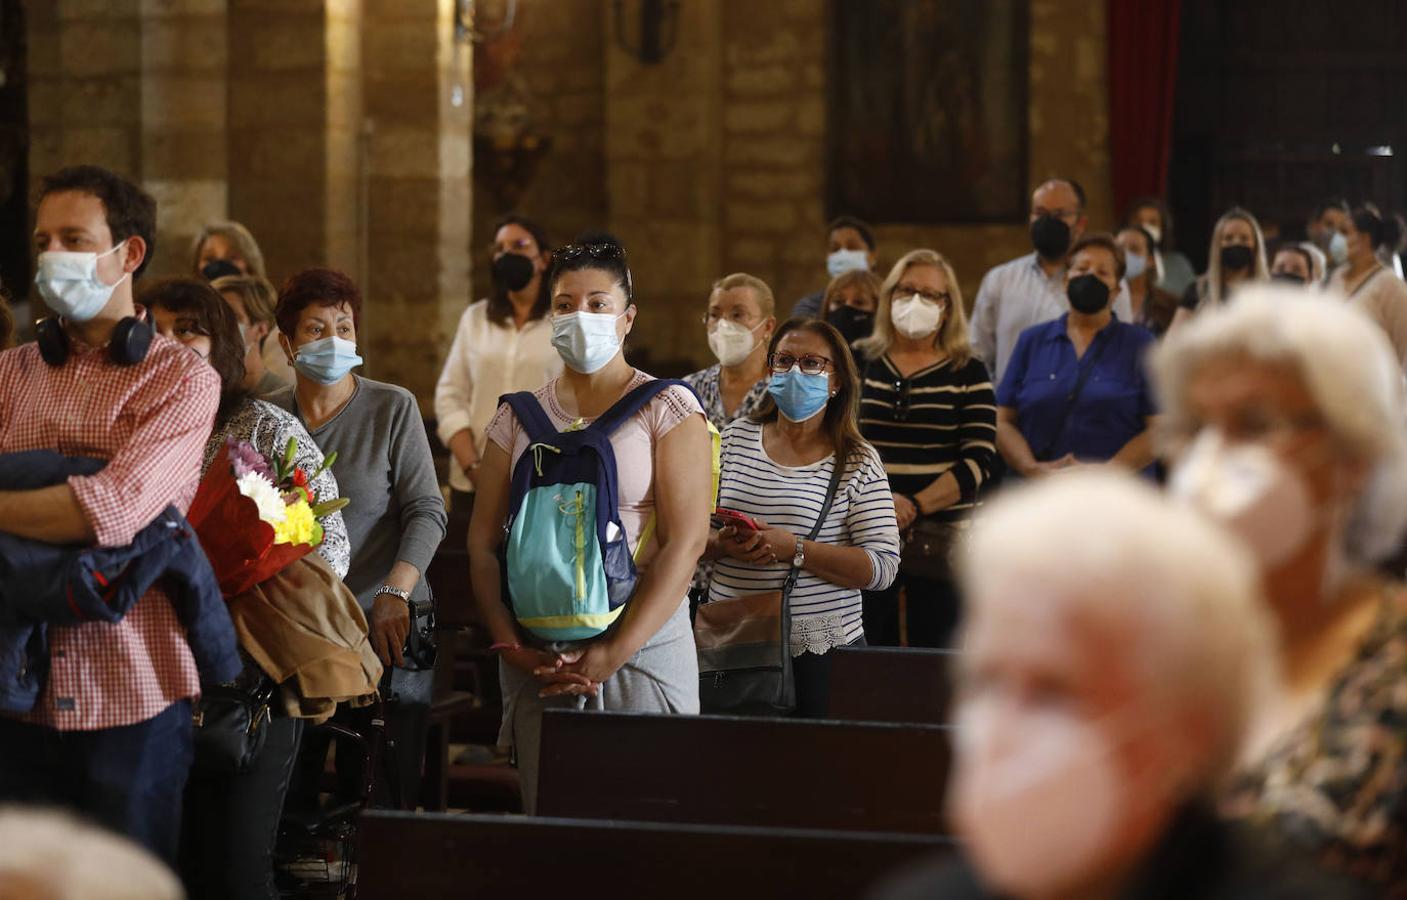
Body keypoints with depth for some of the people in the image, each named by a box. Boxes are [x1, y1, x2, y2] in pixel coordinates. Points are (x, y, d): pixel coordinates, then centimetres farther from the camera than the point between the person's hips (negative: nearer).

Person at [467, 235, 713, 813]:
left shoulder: (668, 409, 0)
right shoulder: (519, 417, 11)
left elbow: (684, 544, -9)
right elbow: (482, 541, 8)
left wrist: (614, 653, -16)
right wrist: (508, 645, -7)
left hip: (644, 646, -3)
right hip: (536, 658, 3)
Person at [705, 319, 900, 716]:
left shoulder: (857, 461, -2)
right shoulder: (737, 438, 8)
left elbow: (882, 567, -10)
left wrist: (793, 549, -19)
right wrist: (723, 545, -12)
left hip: (820, 651, -2)